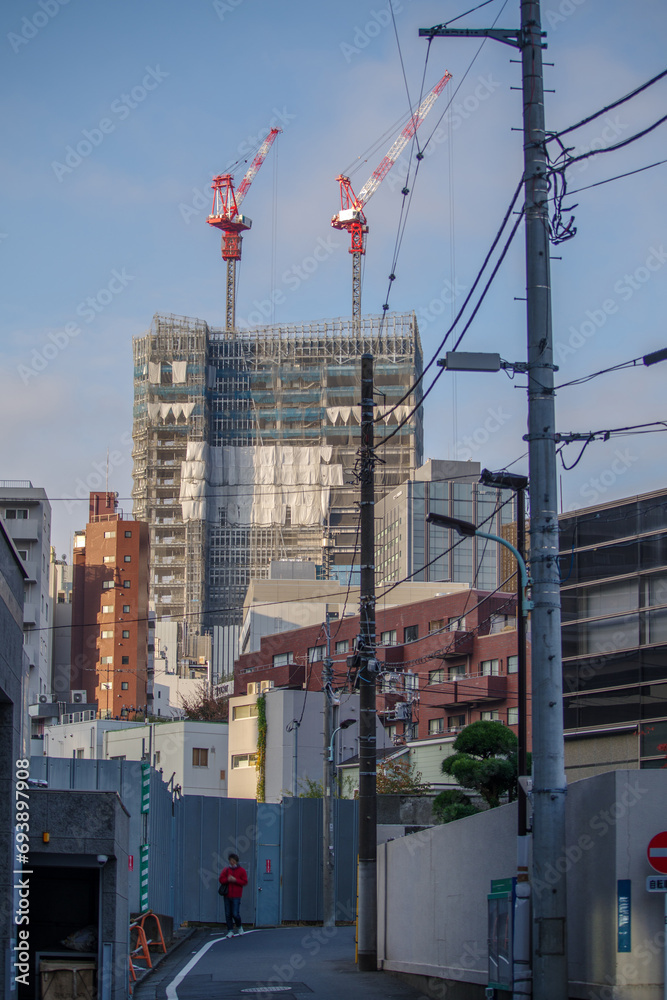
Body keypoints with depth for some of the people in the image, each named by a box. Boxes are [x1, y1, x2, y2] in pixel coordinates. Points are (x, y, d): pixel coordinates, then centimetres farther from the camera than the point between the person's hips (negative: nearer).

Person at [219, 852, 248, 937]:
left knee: (235, 914, -8)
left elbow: (244, 882, -3)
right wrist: (227, 879, -14)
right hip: (227, 896, 3)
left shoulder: (242, 870, 2)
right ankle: (230, 931, 9)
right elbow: (221, 880, 5)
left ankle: (239, 927, 19)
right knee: (228, 914, 1)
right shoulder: (225, 870, 10)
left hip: (236, 896, -3)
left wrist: (235, 880, -15)